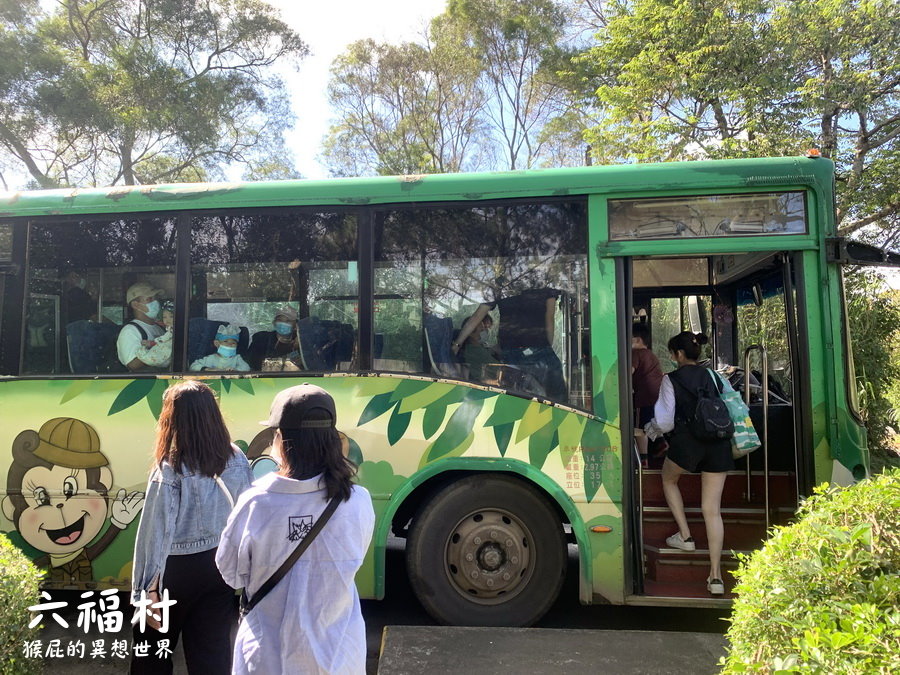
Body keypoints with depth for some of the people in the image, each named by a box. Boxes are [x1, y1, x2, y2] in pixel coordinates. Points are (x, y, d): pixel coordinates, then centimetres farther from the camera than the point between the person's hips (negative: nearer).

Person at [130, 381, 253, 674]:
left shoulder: (170, 469, -19)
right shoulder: (237, 460, -7)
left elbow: (157, 531, -18)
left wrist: (146, 590, -11)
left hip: (178, 568, -3)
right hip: (222, 564, 4)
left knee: (153, 648, 22)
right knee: (213, 650, 15)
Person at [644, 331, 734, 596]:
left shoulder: (671, 380, -2)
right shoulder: (714, 376, 11)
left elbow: (665, 422, -5)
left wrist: (651, 429, 16)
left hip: (687, 442, -4)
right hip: (718, 445, 4)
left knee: (668, 479, 29)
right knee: (712, 509, 7)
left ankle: (685, 535, 22)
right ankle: (716, 575, 7)